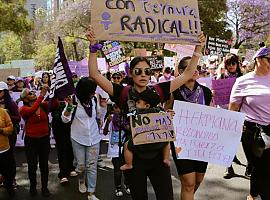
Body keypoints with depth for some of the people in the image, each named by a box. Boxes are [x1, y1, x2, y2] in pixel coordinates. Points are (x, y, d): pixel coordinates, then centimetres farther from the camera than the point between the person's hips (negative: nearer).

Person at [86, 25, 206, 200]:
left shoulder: (158, 92, -2)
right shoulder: (123, 93, -6)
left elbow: (187, 74, 1)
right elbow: (95, 75, -12)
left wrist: (198, 49, -5)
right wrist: (93, 47, -19)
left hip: (158, 155, 1)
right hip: (135, 157, -1)